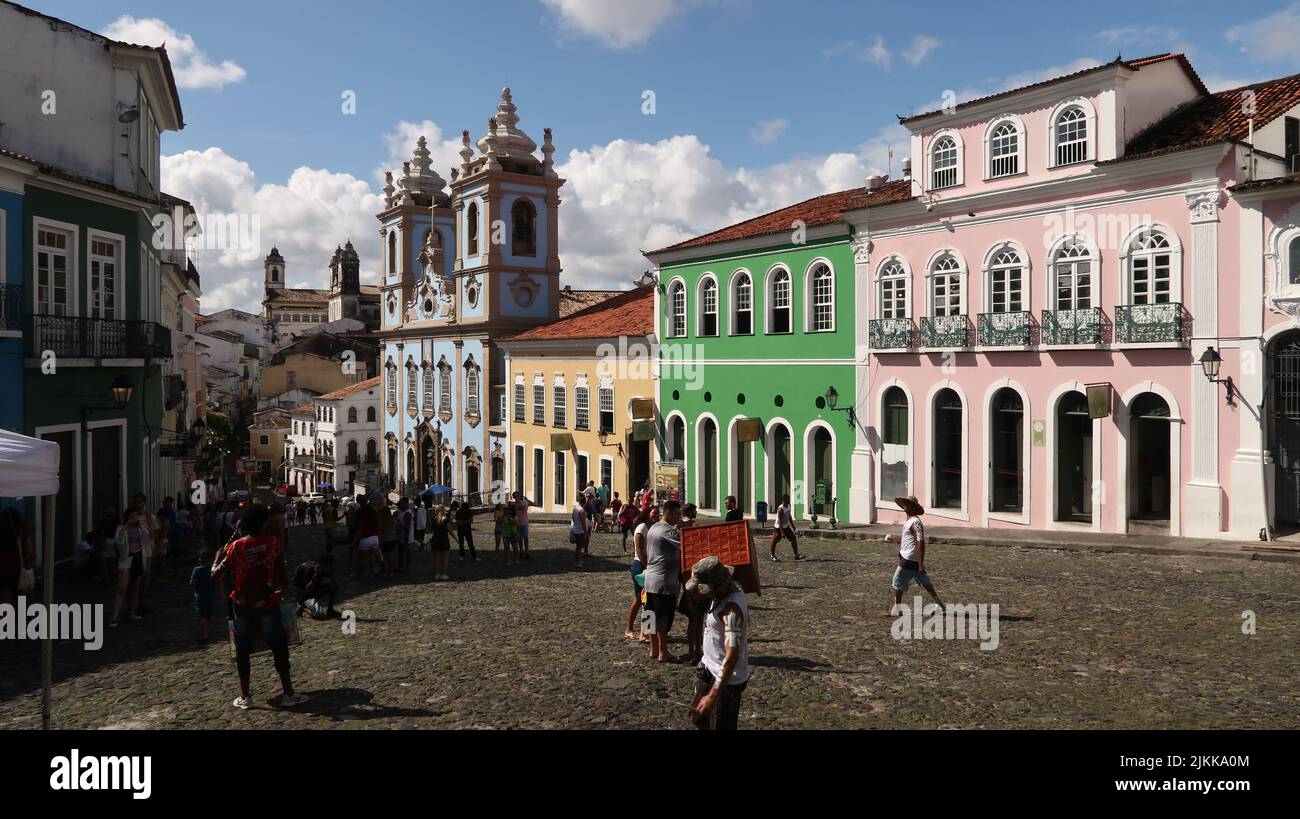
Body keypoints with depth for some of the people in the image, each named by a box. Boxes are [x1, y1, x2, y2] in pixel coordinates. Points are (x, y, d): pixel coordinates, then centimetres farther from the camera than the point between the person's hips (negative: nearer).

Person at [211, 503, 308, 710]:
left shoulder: (236, 547, -6)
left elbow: (216, 574, -1)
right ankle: (288, 694, 11)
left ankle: (245, 697, 17)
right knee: (279, 648, 8)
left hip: (243, 606, 2)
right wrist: (282, 588, 12)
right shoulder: (274, 543, -9)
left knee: (242, 651, 13)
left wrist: (217, 559, 18)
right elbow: (283, 573, -7)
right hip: (268, 604, -1)